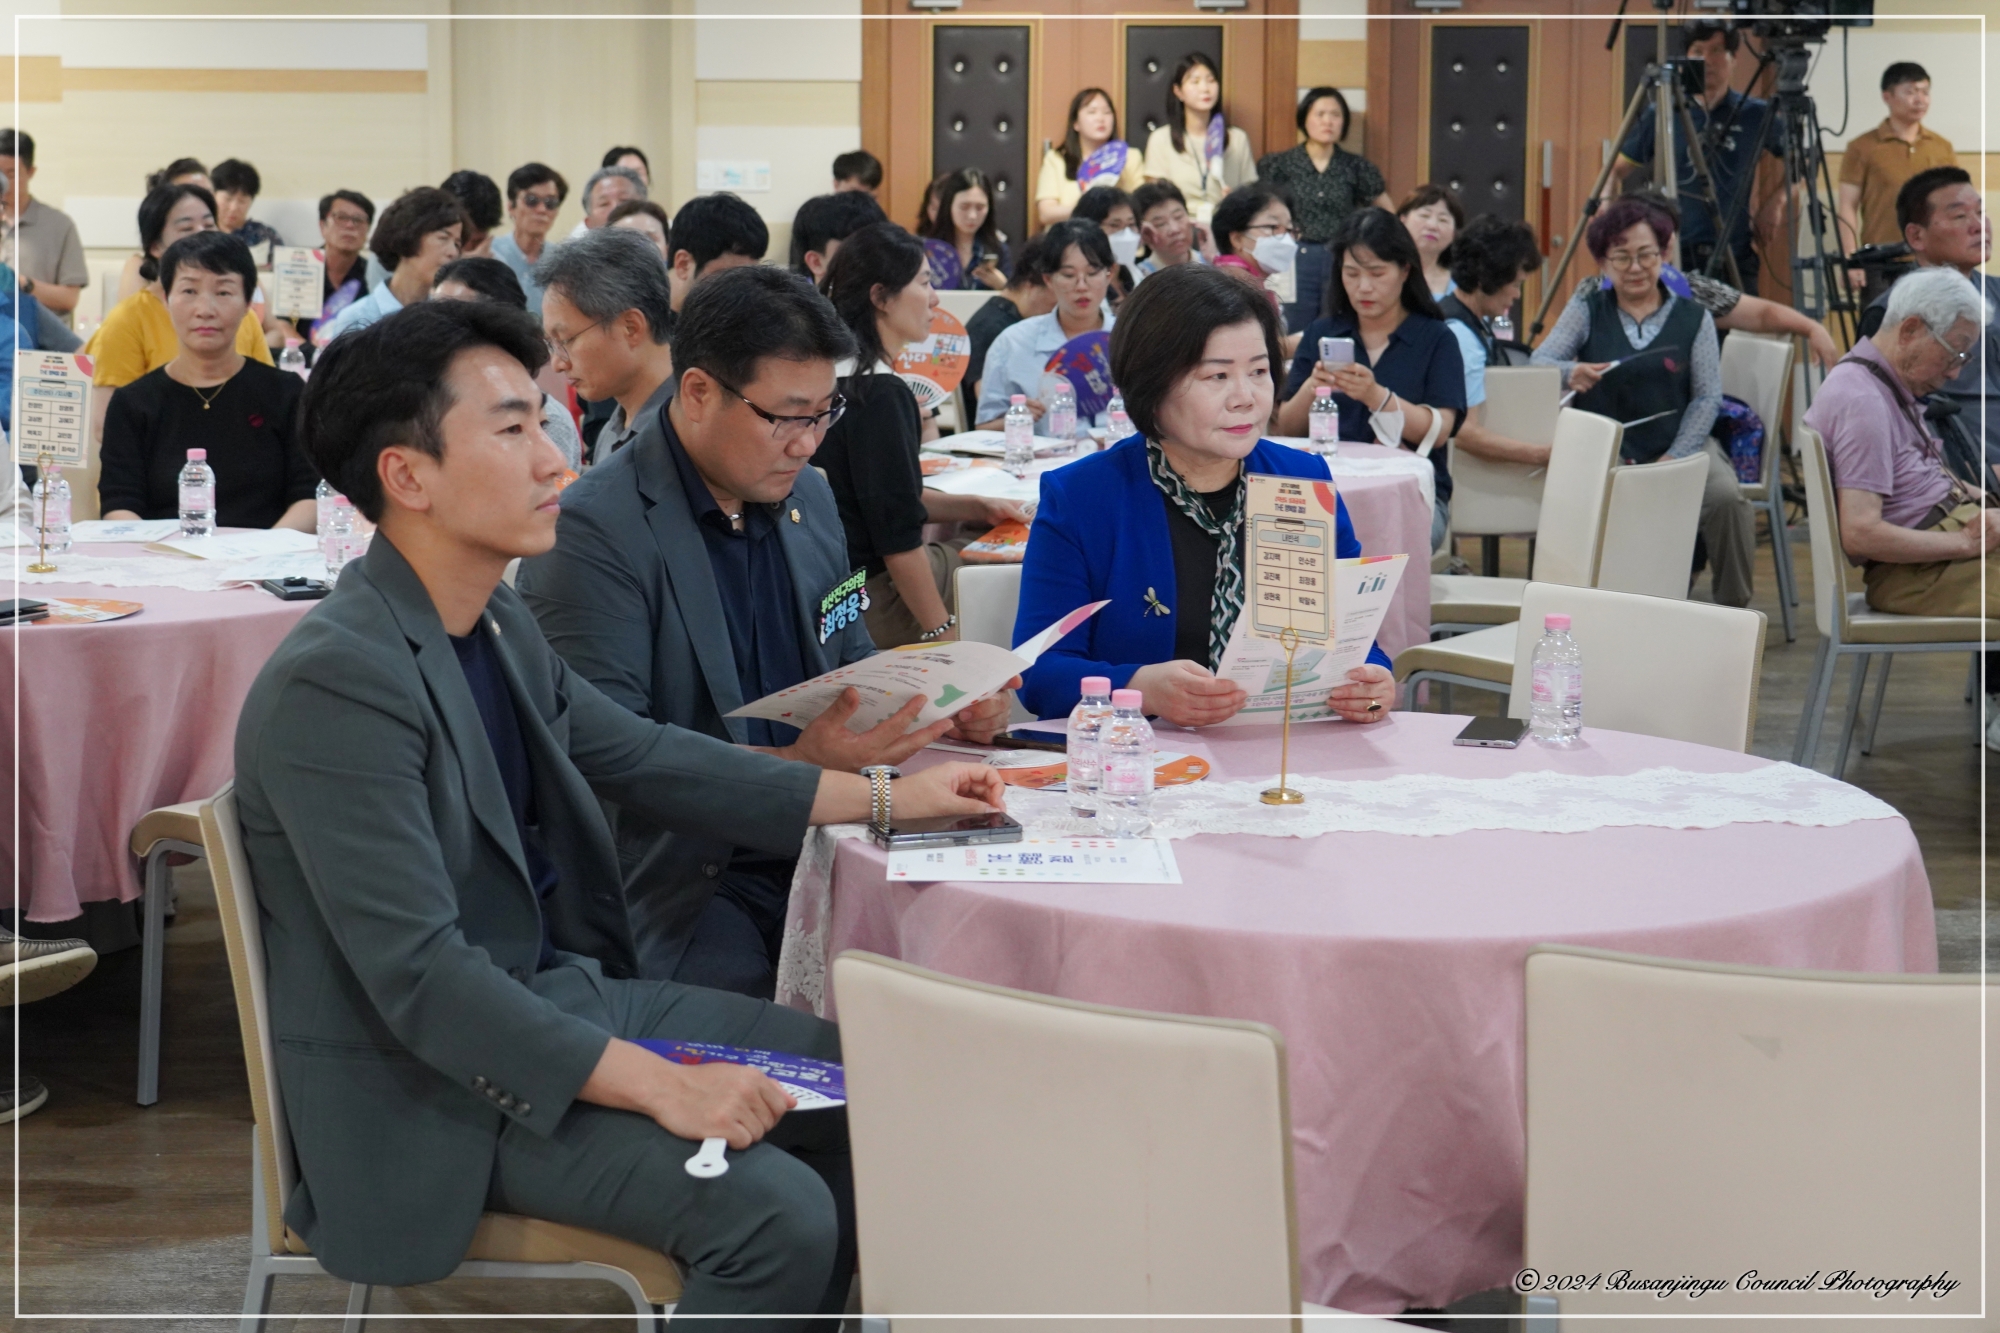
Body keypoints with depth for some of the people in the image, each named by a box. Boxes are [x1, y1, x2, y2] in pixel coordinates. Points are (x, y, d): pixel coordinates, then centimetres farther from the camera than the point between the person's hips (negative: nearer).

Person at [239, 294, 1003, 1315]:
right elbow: (418, 975, -28)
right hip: (433, 1085, -9)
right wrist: (659, 1085, -29)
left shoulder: (495, 620, 3)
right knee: (778, 1214, -21)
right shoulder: (336, 683, -24)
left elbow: (643, 757, 17)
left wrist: (883, 796, 15)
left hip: (561, 992, 9)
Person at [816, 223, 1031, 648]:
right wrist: (940, 630, -16)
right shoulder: (879, 393, -20)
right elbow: (897, 535, -21)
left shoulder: (835, 372, 8)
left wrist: (977, 508, 12)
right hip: (873, 599, -9)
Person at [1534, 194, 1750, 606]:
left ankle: (1733, 611, -10)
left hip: (1680, 445, 1)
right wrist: (1570, 373, -25)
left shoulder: (1693, 318, 11)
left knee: (1726, 498, -29)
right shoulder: (1586, 312, 12)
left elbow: (1707, 396, 3)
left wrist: (1673, 460, -12)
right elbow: (1538, 365, -1)